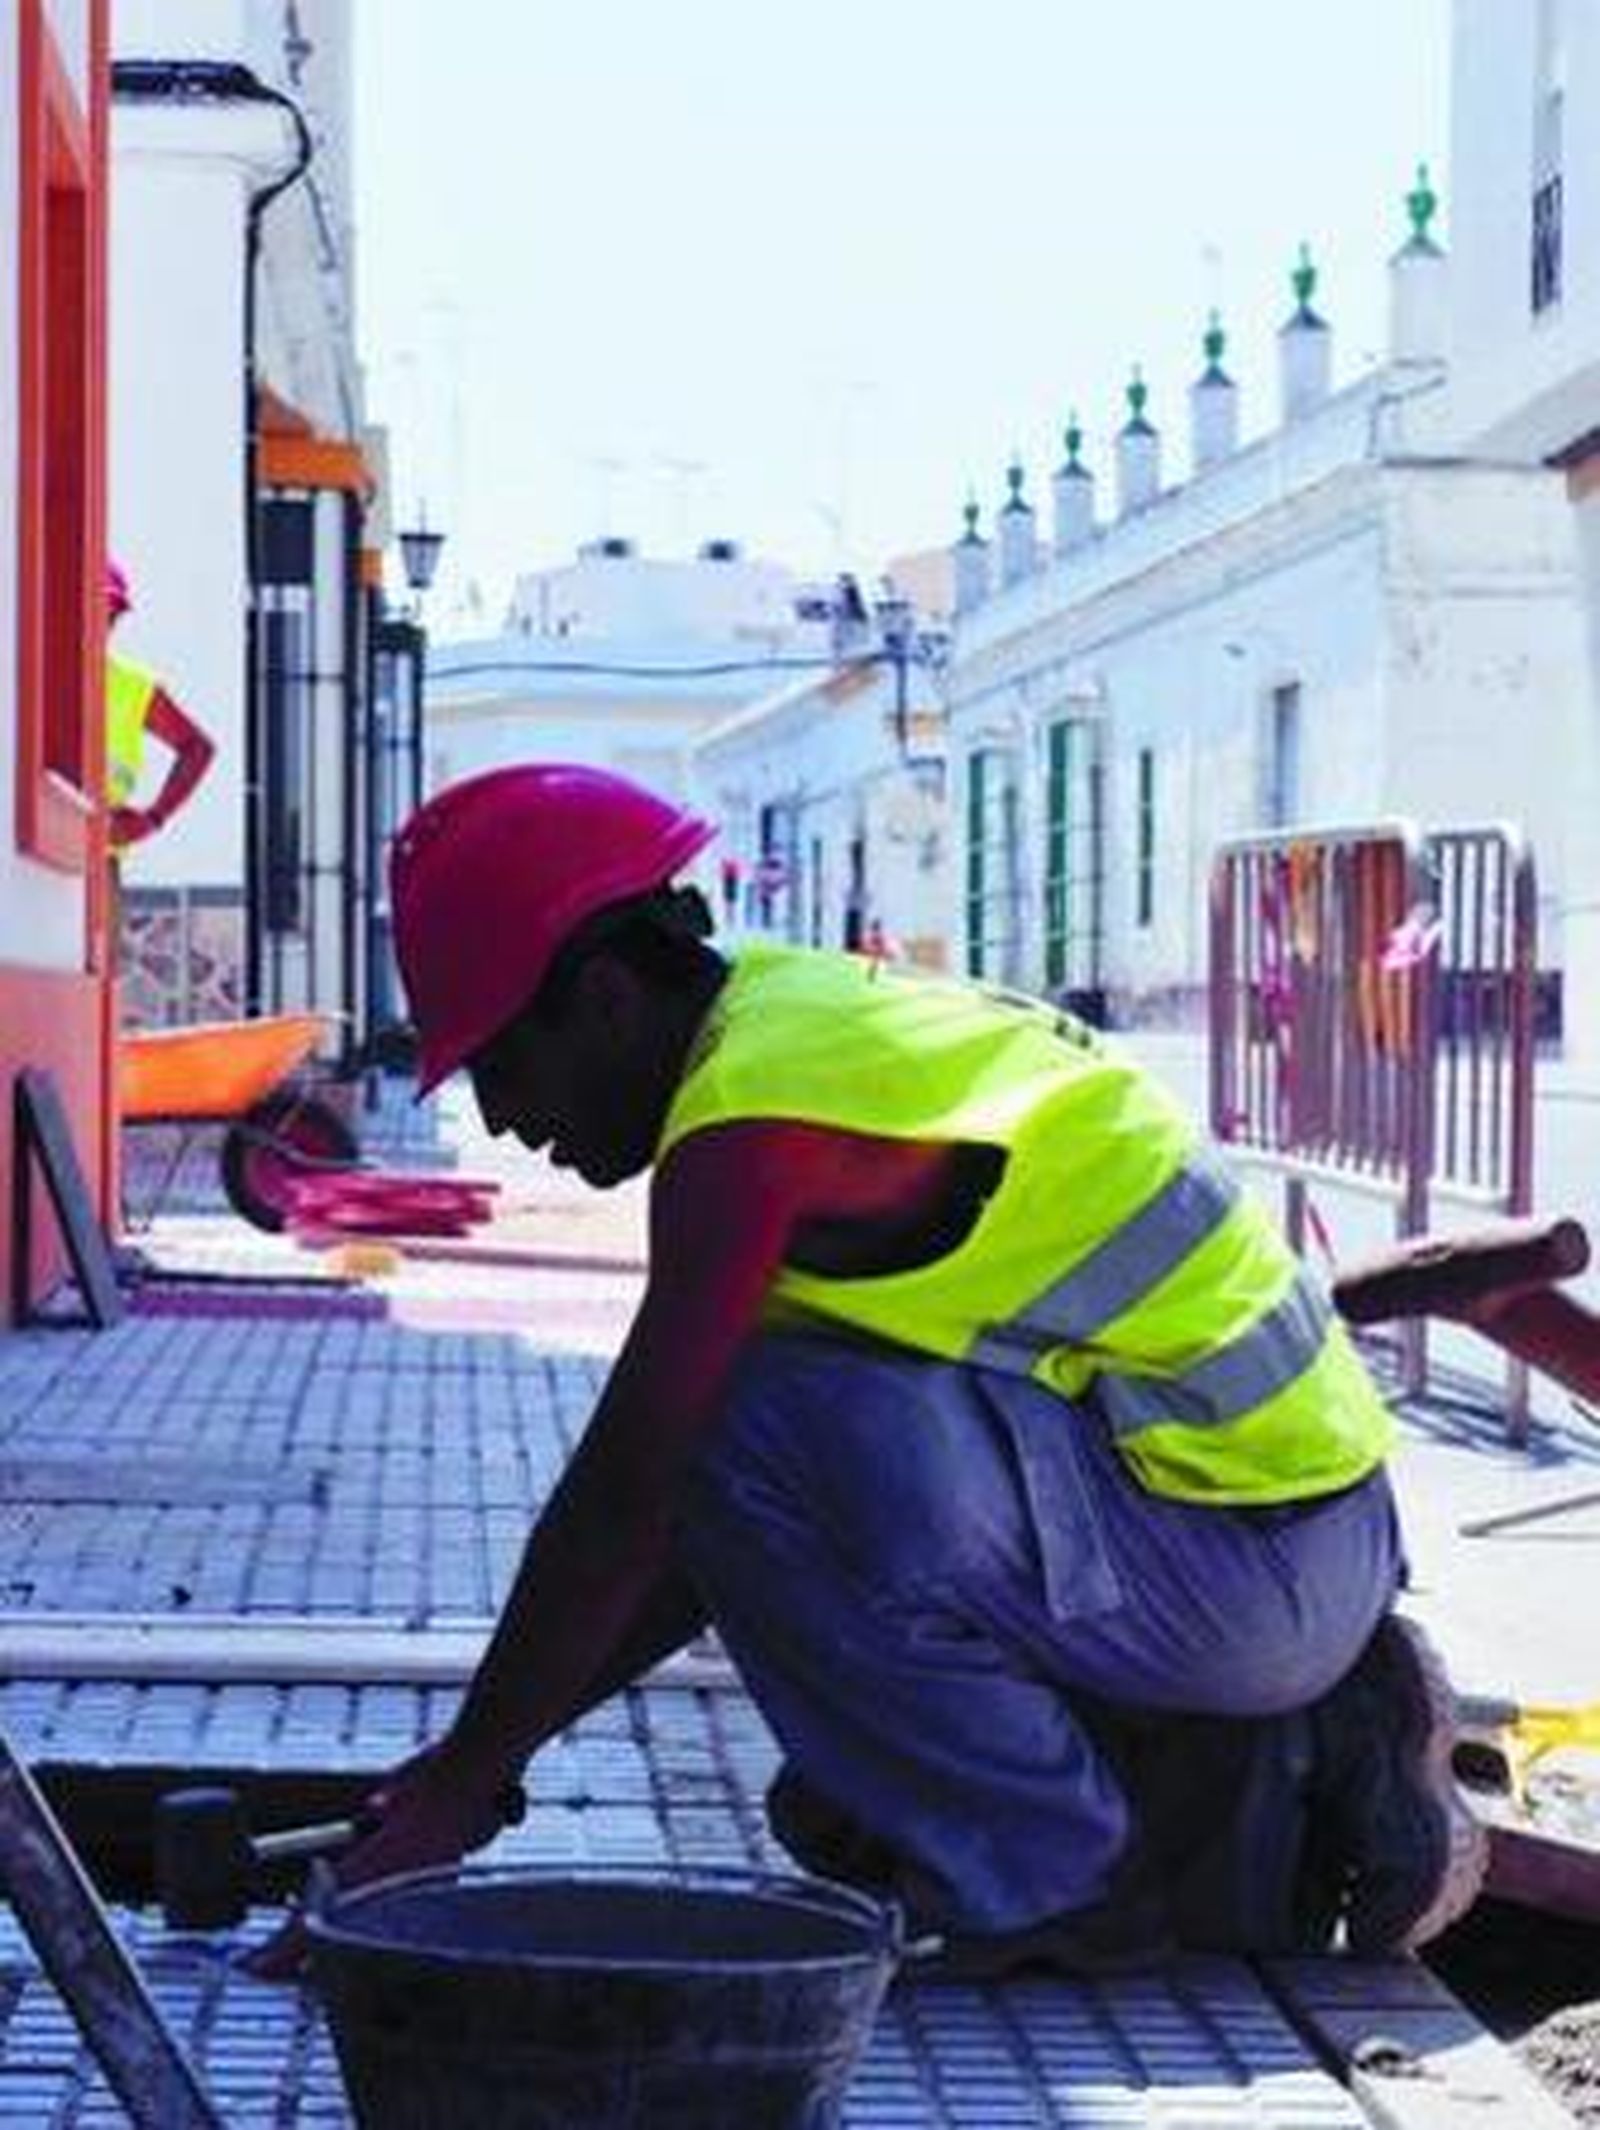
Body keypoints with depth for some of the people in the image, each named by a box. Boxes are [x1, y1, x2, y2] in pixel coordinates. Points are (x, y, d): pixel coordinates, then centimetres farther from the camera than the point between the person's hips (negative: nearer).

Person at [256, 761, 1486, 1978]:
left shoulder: (753, 1123, -17)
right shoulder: (810, 1026, 14)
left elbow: (623, 1508, -17)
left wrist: (463, 1788, -7)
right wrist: (487, 1749, 14)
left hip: (1244, 1548, -10)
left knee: (755, 1440, -20)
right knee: (843, 1814, 16)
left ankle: (1061, 1884, -8)